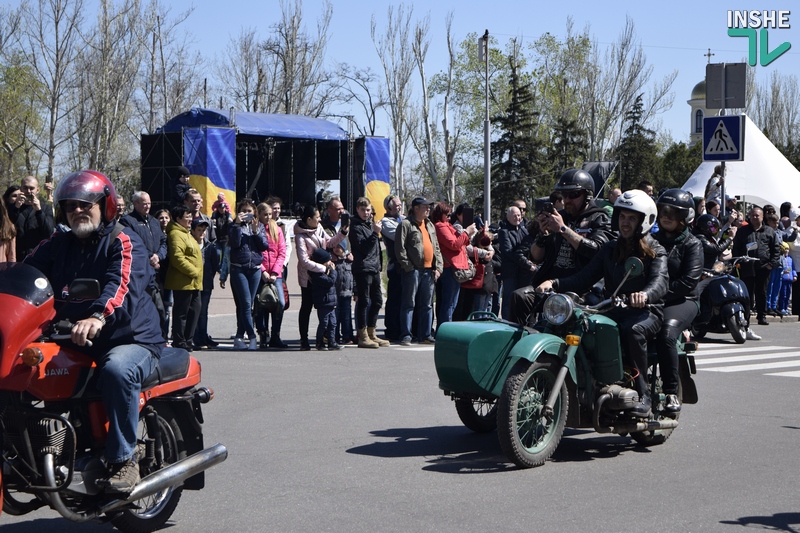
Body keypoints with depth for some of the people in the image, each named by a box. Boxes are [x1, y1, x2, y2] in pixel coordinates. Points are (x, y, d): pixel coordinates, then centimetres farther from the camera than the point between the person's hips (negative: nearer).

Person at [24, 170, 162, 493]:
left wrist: (98, 317, -45)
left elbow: (124, 284, -26)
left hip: (129, 339, -6)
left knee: (117, 370, -37)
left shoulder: (124, 243, -6)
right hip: (71, 342, 6)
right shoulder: (56, 245, 16)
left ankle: (124, 460, -27)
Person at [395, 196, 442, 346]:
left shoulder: (430, 225, 18)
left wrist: (438, 267, 8)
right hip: (413, 270, -7)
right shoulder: (406, 224, -5)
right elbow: (400, 248, -11)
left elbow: (436, 248, 19)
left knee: (427, 304, 10)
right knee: (409, 304, -3)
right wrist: (408, 267, -14)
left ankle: (425, 334, 17)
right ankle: (406, 335, 0)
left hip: (428, 271, 7)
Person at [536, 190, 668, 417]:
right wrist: (554, 283, -10)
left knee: (633, 330, -38)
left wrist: (644, 295, -42)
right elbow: (584, 278, 8)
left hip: (646, 311, -4)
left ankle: (642, 395, -28)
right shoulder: (609, 249, 19)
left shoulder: (655, 251, 3)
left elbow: (660, 282, -17)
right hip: (613, 309, 4)